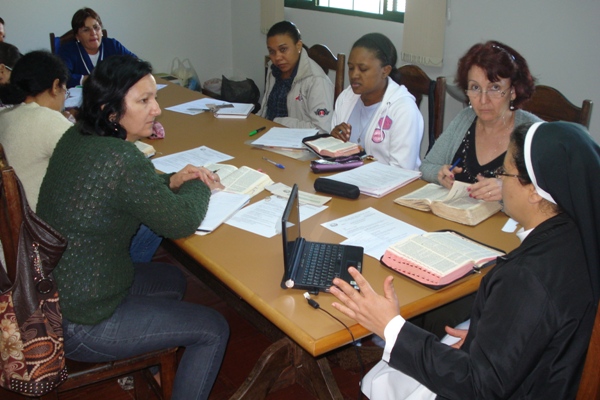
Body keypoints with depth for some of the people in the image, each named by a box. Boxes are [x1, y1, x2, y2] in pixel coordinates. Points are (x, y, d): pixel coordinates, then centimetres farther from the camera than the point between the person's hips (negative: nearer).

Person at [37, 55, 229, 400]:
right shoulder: (121, 158, -29)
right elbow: (182, 222, -19)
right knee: (214, 330, 2)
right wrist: (199, 186, 2)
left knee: (172, 279, 27)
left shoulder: (76, 138, -1)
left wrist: (171, 182, 1)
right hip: (76, 326, -9)